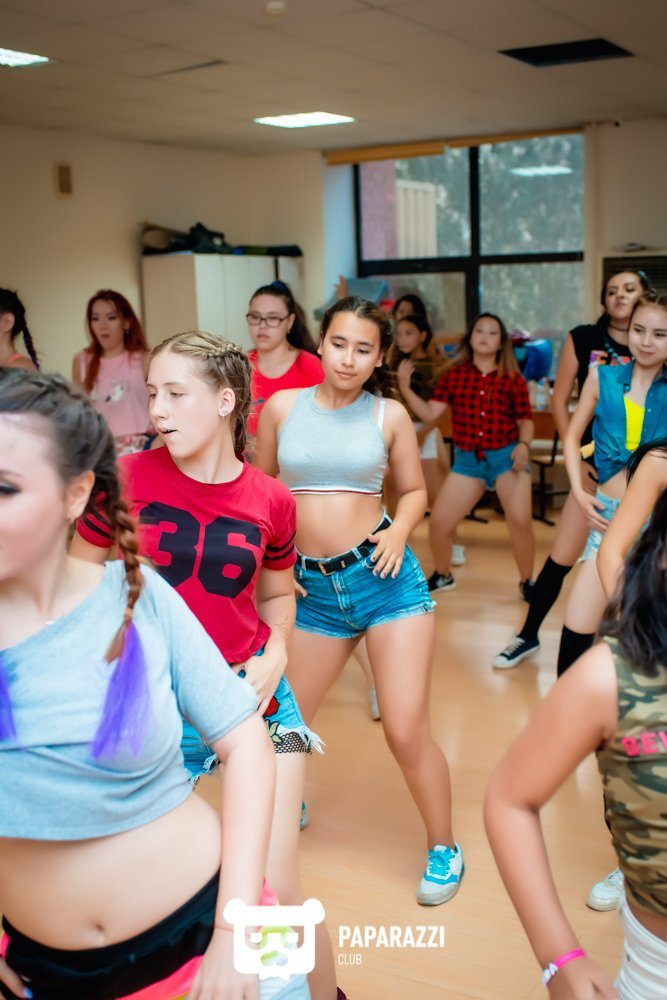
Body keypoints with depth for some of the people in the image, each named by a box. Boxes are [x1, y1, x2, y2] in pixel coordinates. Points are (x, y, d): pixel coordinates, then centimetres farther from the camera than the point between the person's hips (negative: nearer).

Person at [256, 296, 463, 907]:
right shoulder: (283, 407, 1)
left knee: (407, 731, -3)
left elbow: (415, 491, 10)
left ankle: (444, 847, 22)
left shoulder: (389, 414, 0)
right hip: (315, 589, 2)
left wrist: (400, 530, -9)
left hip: (384, 576, -2)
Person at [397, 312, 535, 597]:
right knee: (438, 522, -1)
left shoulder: (513, 379, 0)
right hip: (467, 459, 2)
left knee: (520, 521, -16)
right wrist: (405, 388, -13)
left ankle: (526, 582, 8)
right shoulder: (454, 375, 3)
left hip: (507, 456, -2)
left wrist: (524, 445, -14)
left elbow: (525, 420, 5)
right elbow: (429, 413, -2)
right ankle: (443, 576, 28)